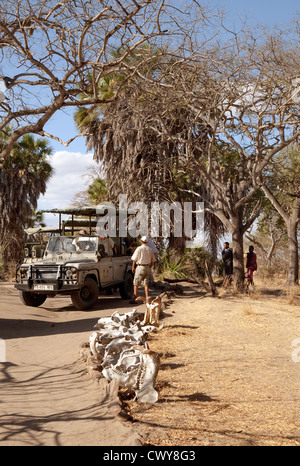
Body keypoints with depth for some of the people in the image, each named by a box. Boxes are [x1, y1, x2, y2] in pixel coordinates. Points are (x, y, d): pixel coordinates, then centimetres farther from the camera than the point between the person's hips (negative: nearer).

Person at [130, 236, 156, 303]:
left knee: (136, 283, 2)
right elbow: (153, 261, 10)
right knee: (146, 284, 10)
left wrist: (133, 267, 4)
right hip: (147, 267, 5)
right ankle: (147, 298, 5)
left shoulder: (139, 248, -8)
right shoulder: (150, 249, 6)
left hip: (140, 267, -4)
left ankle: (134, 298, 1)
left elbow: (134, 259, -6)